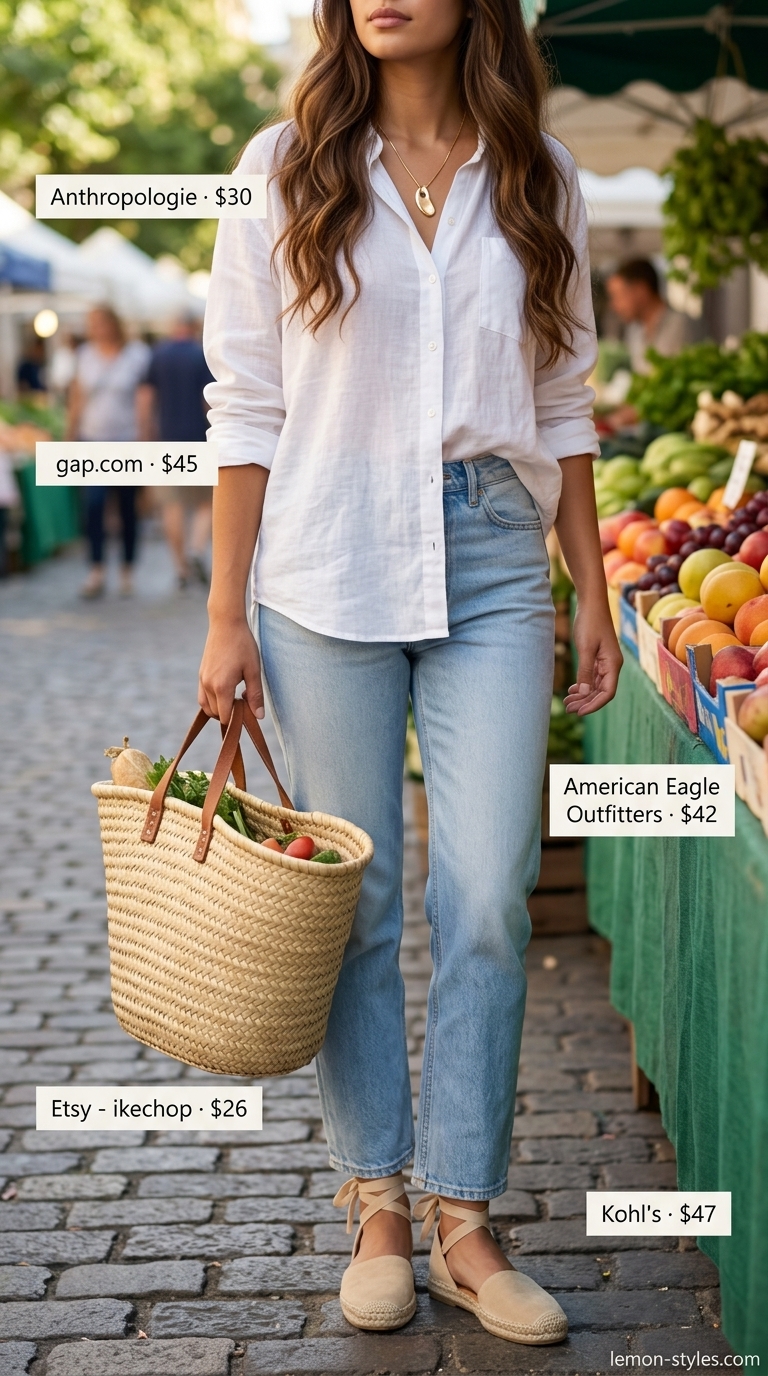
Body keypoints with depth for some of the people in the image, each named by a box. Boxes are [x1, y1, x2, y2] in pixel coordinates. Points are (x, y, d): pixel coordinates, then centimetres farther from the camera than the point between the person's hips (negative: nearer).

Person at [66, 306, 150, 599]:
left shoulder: (138, 354, -2)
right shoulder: (86, 354, 6)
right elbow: (77, 397, 10)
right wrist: (71, 436, 7)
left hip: (128, 442, -1)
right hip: (93, 441, 1)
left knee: (128, 508, 6)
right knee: (93, 504, -14)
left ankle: (127, 572, 18)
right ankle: (96, 572, -13)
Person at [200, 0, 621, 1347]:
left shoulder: (538, 178, 9)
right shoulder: (287, 167, 4)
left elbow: (563, 404, 13)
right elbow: (247, 403, 1)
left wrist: (595, 596, 9)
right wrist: (225, 615, -3)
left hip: (493, 568, 1)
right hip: (327, 567, -1)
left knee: (488, 897, -4)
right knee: (352, 902, 4)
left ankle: (464, 1224, 7)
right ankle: (378, 1208, 17)